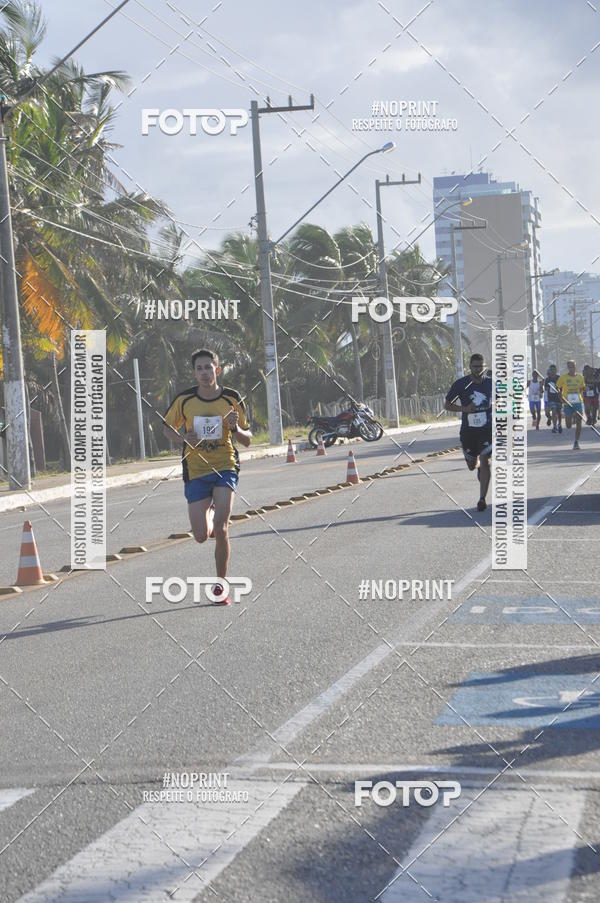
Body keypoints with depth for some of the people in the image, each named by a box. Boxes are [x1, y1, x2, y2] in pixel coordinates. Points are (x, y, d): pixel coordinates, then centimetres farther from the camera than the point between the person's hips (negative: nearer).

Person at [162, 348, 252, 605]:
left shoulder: (232, 399, -4)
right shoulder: (184, 399, -3)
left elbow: (247, 440, 3)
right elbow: (167, 427, 12)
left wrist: (235, 428, -19)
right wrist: (182, 439, -9)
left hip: (225, 468, -1)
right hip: (196, 471, 1)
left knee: (220, 529, -17)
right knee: (201, 535, -2)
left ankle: (221, 583, 0)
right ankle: (212, 513, 36)